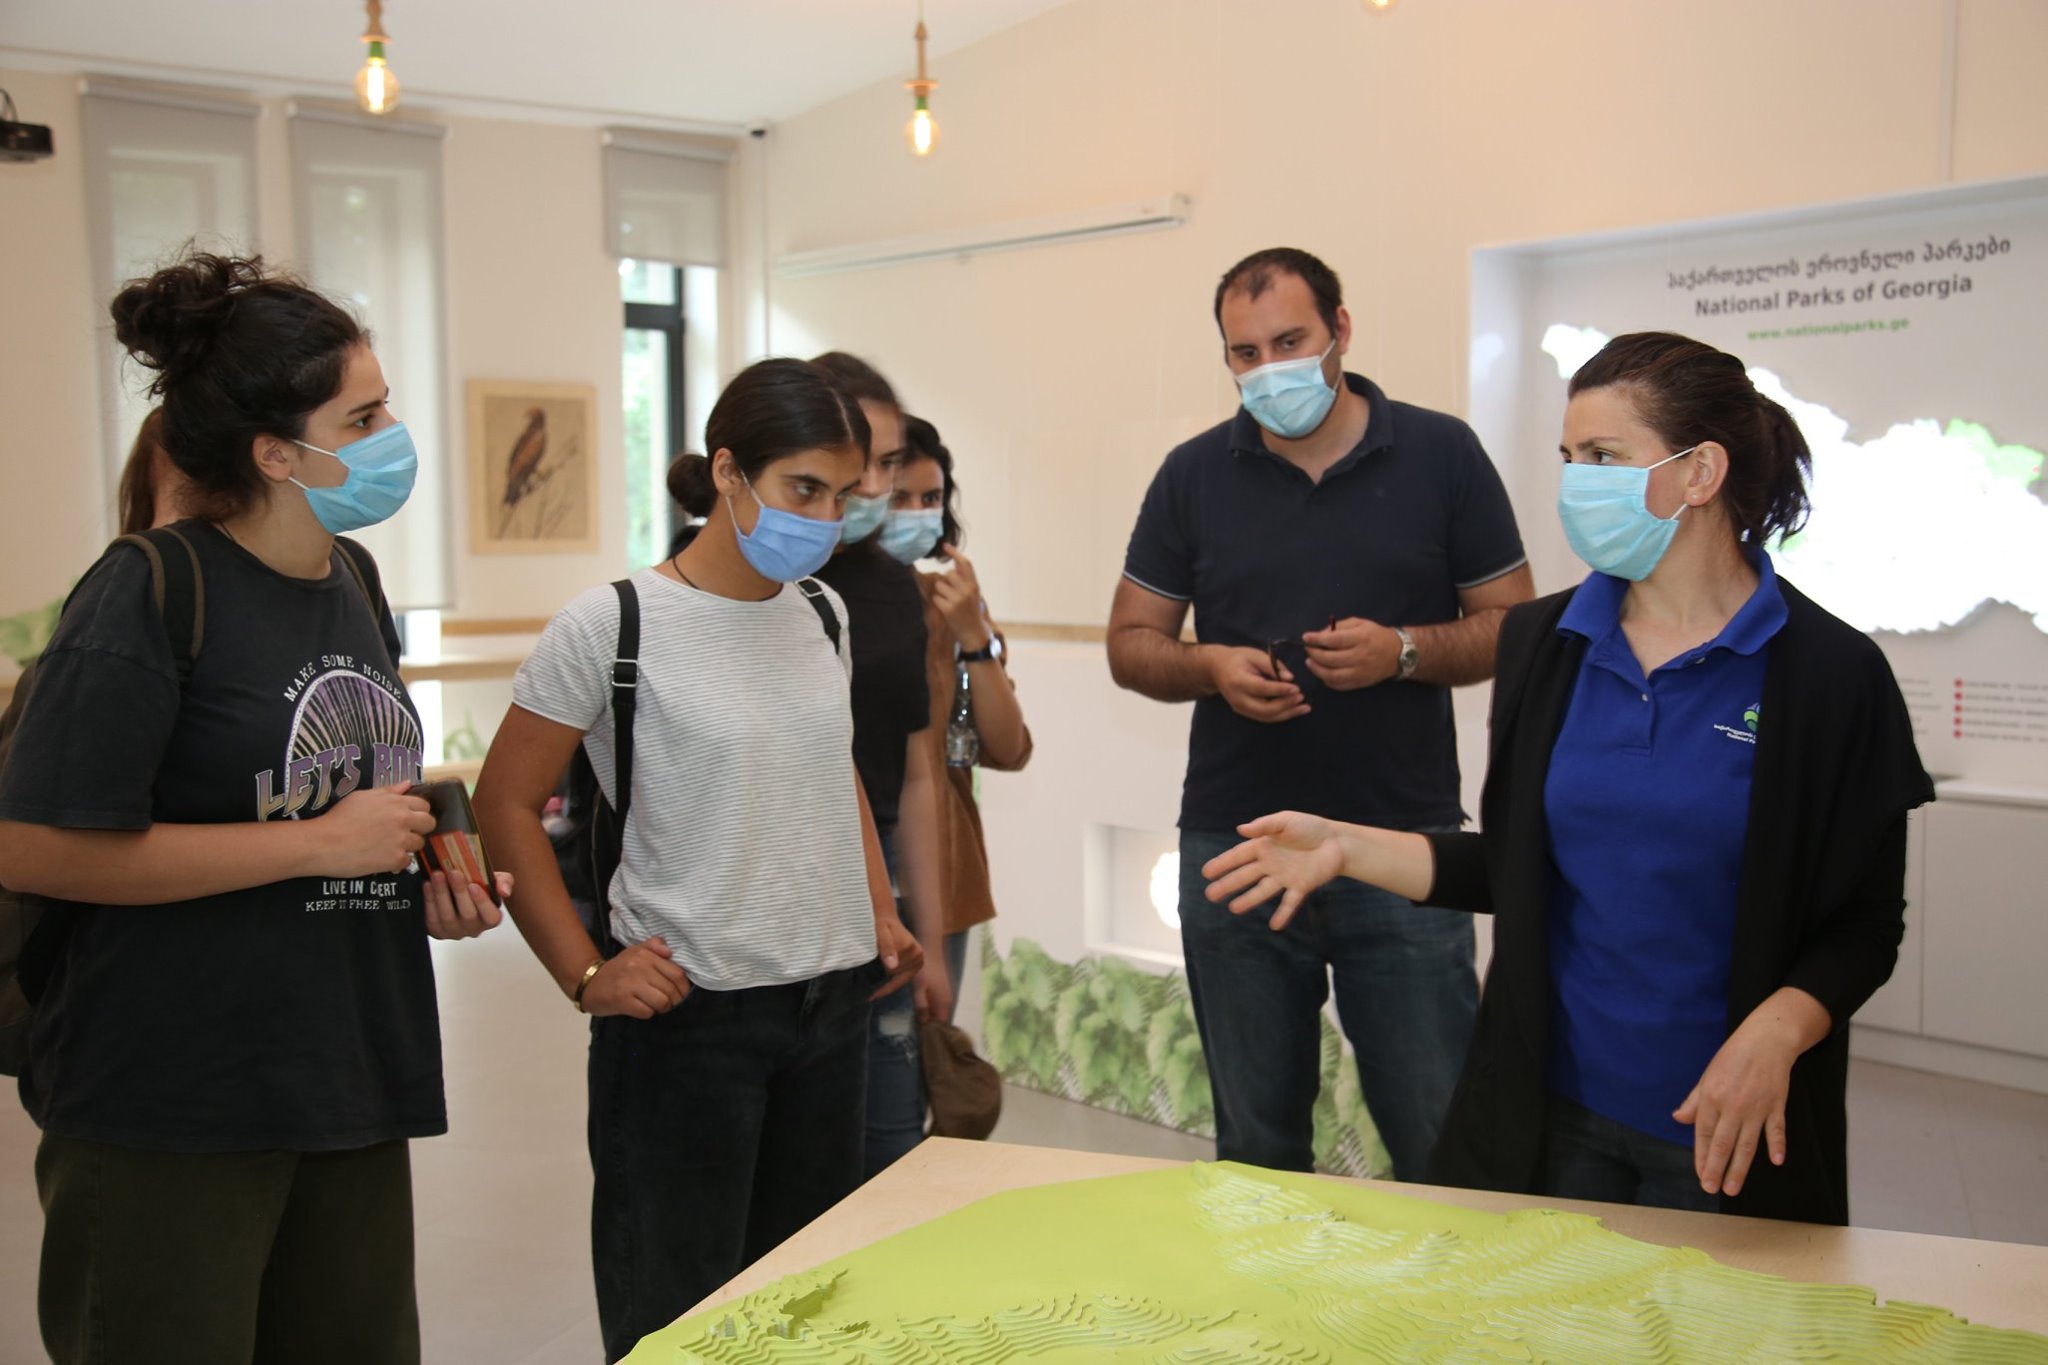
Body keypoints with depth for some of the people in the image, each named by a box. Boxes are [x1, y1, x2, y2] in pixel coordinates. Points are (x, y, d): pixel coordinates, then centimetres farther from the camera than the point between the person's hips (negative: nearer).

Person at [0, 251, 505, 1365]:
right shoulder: (150, 594, -15)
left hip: (348, 1089, 7)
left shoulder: (352, 585, 9)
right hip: (165, 1114, -7)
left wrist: (430, 881, 3)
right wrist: (320, 844, -19)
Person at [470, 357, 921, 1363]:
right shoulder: (610, 628, -11)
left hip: (830, 1007, 6)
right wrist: (586, 974, -12)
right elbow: (504, 807, -6)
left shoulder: (822, 616, 7)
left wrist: (881, 916, 10)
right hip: (687, 1014, -6)